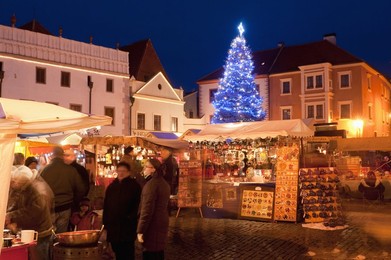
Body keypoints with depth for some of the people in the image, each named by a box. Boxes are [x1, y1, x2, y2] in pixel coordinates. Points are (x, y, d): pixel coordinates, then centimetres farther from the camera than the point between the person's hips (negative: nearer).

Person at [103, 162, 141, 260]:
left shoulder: (134, 186, -2)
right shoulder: (112, 186, 10)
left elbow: (137, 205, -5)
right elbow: (106, 206, 10)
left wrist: (131, 218, -14)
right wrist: (105, 222, 6)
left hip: (127, 226, -4)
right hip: (113, 225, 4)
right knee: (117, 251, 12)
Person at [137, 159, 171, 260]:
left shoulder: (151, 184, -19)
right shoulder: (164, 183, 11)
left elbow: (147, 210, -22)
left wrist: (140, 230, -19)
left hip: (152, 226, -9)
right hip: (162, 223, 9)